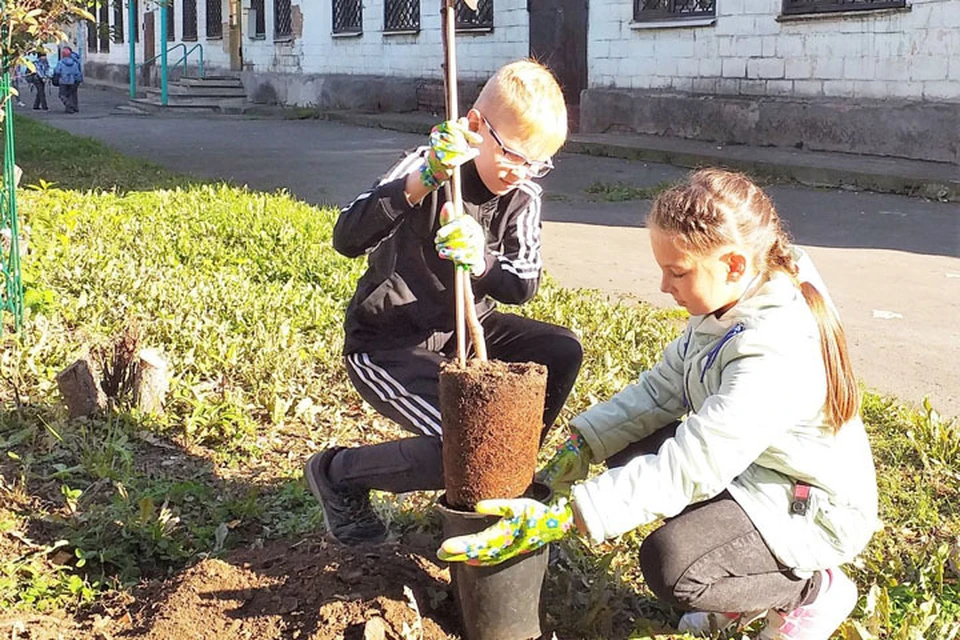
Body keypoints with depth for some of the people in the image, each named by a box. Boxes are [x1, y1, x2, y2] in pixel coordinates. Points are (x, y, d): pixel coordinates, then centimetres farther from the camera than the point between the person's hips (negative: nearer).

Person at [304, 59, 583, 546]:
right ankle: (339, 473, 3)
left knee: (562, 353, -8)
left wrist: (480, 260, -35)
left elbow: (524, 285, -13)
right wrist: (423, 181, -46)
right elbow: (347, 240, -34)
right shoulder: (423, 170, -20)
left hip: (463, 332, 7)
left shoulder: (522, 198, -3)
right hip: (387, 346, -6)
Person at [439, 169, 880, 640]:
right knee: (629, 451, 1)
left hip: (812, 508, -9)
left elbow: (687, 468, -37)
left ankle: (815, 590, 0)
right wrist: (581, 445, -11)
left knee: (670, 565, -29)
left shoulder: (774, 355, -34)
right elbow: (662, 387, 2)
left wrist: (560, 518, -40)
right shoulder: (728, 308, -5)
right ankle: (749, 583, 11)